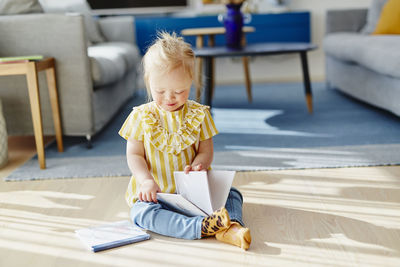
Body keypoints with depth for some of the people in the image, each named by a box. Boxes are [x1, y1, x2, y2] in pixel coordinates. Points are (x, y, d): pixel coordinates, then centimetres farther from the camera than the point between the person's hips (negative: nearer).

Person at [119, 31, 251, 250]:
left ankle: (230, 226, -41)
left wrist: (197, 166, -21)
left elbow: (206, 152, 2)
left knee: (232, 194, -15)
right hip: (156, 193, -2)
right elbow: (134, 155, 0)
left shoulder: (199, 114, 2)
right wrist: (146, 181, -18)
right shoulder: (141, 116, -1)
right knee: (140, 212, -32)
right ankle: (201, 227, -45)